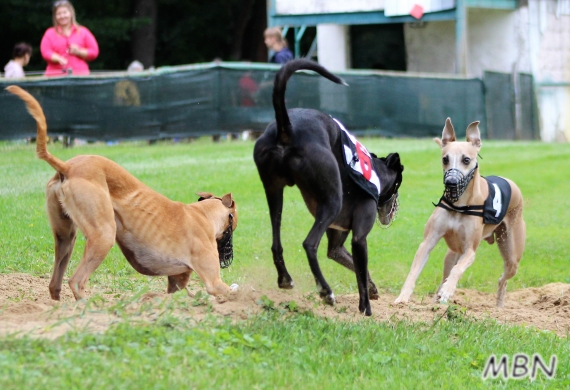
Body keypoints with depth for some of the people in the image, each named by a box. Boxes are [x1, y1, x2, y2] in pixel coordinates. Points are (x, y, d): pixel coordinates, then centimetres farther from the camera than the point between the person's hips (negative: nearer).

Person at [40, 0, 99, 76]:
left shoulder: (83, 32, 12)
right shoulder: (50, 33, 12)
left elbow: (94, 52, 9)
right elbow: (46, 52, 0)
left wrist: (78, 52, -8)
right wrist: (59, 59, -19)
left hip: (80, 74, 0)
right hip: (55, 75, 0)